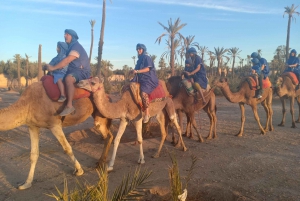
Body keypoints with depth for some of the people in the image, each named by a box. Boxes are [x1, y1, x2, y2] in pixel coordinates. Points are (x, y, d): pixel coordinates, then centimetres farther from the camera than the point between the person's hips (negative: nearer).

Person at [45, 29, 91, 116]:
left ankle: (69, 106, -41)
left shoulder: (76, 47, -13)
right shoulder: (70, 47, 19)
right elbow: (66, 61, 24)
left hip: (82, 71, -11)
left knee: (68, 78, -39)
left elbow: (66, 61, -23)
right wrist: (53, 67, 13)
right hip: (73, 70, 11)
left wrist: (53, 68, -20)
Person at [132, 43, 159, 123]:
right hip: (141, 79, 10)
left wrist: (137, 71, -21)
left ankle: (147, 114, -25)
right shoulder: (140, 59, 20)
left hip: (149, 79, -10)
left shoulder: (147, 57, -5)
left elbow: (148, 68, -17)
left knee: (144, 92, -33)